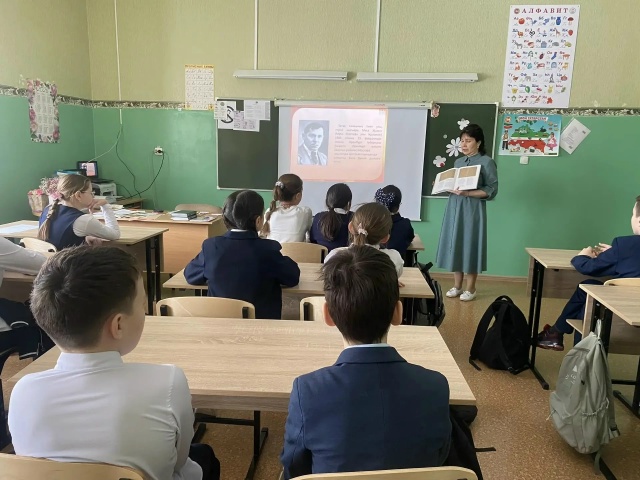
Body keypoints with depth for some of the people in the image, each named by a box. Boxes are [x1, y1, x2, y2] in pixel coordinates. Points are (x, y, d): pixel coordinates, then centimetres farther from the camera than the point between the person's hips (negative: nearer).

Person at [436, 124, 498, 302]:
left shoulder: (487, 162, -6)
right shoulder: (458, 162, 13)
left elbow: (491, 190, -11)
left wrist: (467, 193, -21)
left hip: (473, 210, -6)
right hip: (454, 208, 6)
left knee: (470, 246, 1)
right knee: (455, 245, 8)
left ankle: (470, 289, 15)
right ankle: (457, 286, 20)